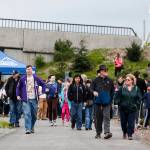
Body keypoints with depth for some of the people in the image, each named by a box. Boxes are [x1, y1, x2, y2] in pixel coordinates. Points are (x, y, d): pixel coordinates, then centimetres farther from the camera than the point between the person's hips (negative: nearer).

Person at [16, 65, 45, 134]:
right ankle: (27, 129, -12)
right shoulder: (23, 79, 1)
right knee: (27, 114, -12)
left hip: (34, 99, 2)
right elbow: (18, 87, 12)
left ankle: (32, 127, 27)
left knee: (34, 114, 9)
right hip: (26, 100, -2)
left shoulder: (36, 78, 2)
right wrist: (18, 95, 4)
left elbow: (43, 84, 14)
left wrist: (43, 93, 5)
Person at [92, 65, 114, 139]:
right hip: (98, 102, 1)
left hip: (106, 102, 0)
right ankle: (98, 133, 17)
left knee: (106, 116, -13)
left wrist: (110, 99, 5)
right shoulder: (96, 80, 4)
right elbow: (91, 88, 10)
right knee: (98, 117, 7)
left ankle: (107, 132, -19)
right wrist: (94, 92, -11)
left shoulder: (109, 81, 8)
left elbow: (112, 91, 15)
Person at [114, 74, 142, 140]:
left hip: (132, 109, -1)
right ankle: (124, 133, 32)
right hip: (123, 108, 1)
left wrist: (136, 104, -3)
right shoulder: (122, 88, 0)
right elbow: (117, 97, 3)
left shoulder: (136, 88, 2)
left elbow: (139, 98, 6)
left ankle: (130, 135, 2)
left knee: (131, 122, -5)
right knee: (123, 122, 10)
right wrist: (119, 103, -7)